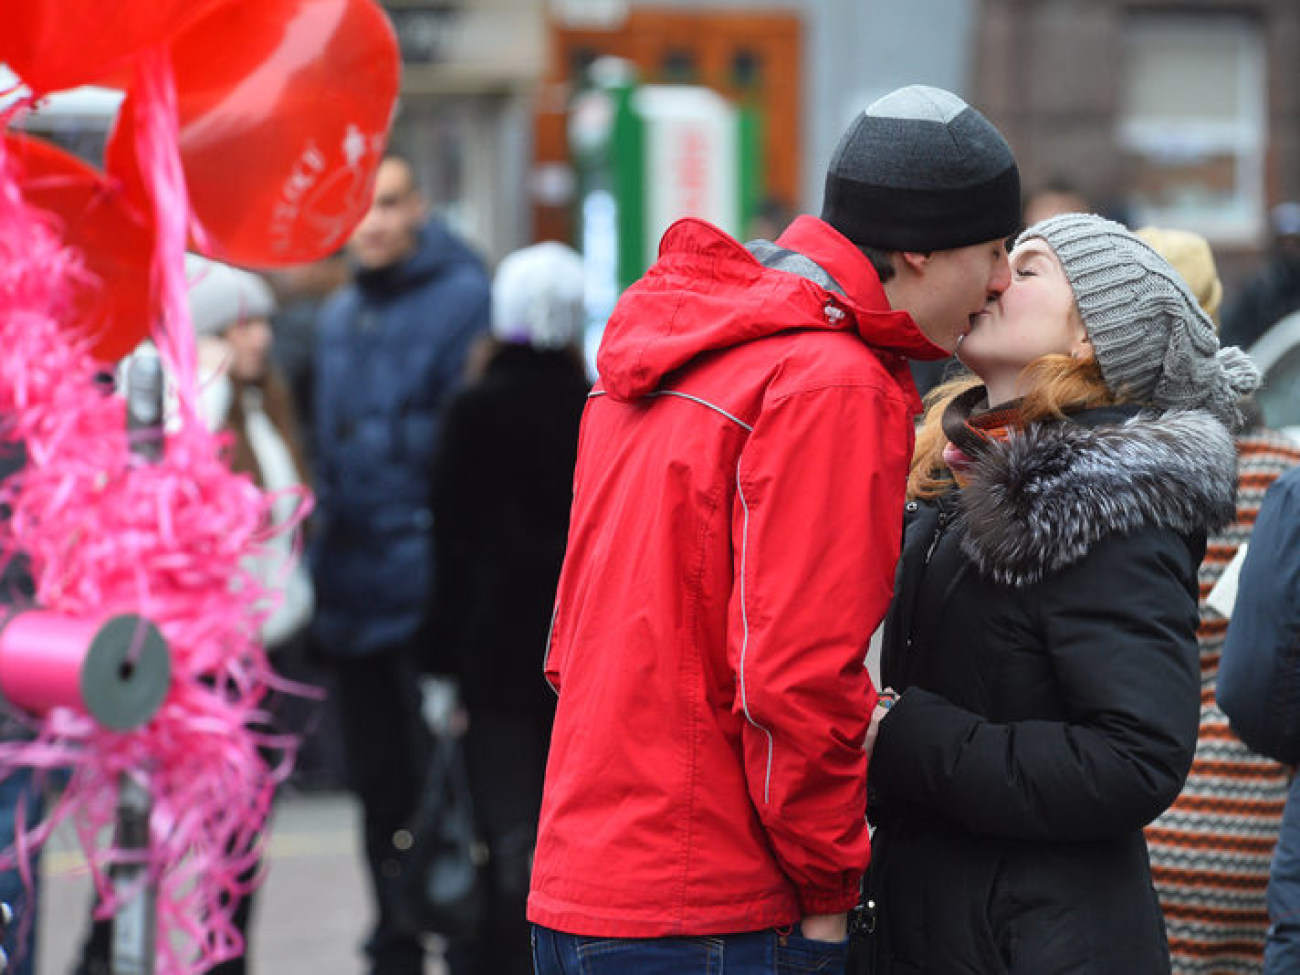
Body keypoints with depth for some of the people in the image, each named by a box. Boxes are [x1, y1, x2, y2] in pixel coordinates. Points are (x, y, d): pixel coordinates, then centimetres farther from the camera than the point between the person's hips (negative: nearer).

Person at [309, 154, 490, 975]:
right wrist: (320, 560, 15)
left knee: (441, 776, -4)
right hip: (351, 595, 7)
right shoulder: (340, 317, 16)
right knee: (379, 783, 13)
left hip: (427, 589, -7)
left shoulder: (463, 299, -7)